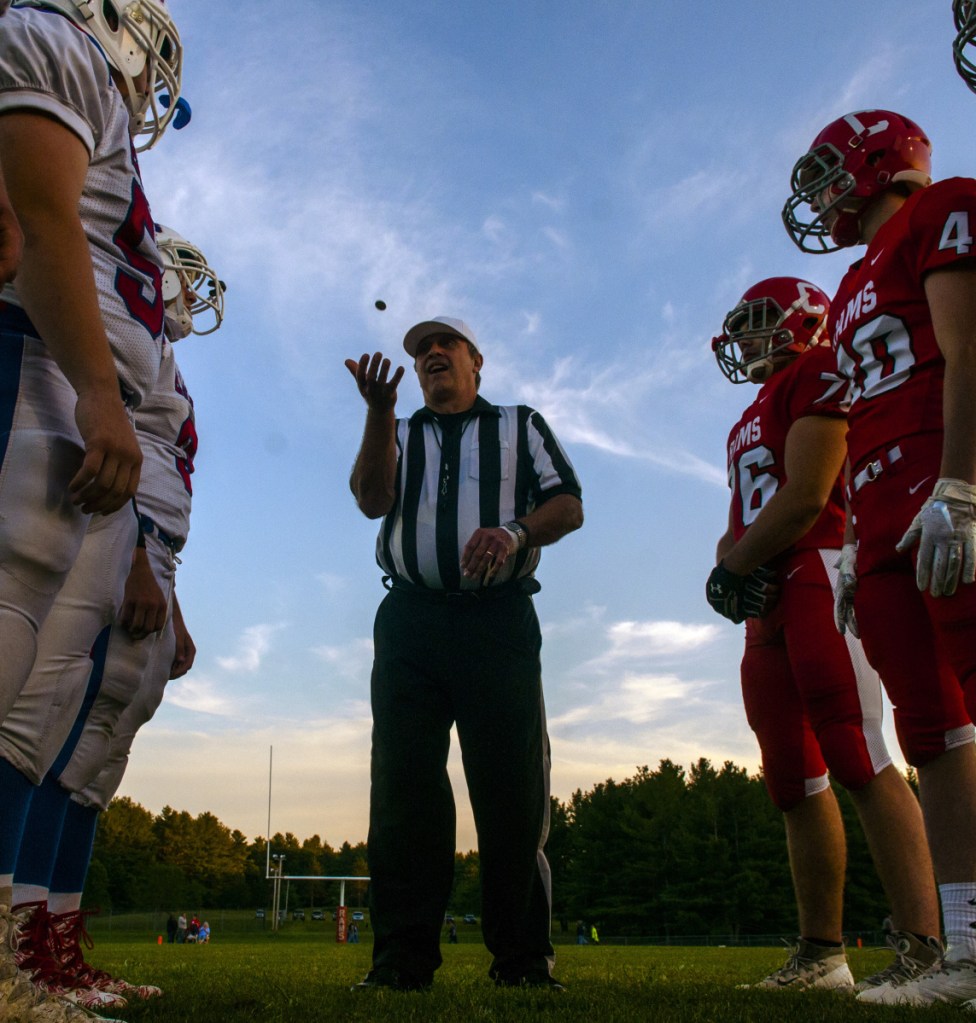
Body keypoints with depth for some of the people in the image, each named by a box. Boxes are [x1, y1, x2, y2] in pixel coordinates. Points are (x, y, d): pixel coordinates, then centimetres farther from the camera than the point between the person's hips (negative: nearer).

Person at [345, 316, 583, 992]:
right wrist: (380, 409, -8)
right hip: (411, 617, 2)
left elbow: (569, 506, 6)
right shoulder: (398, 434, 23)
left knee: (512, 788, -3)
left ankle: (523, 958, 6)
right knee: (405, 784, -1)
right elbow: (373, 499, 2)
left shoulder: (521, 426, 19)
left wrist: (514, 531, -15)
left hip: (499, 616, -1)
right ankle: (403, 957, 6)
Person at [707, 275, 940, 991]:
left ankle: (924, 947, -9)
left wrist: (732, 568, -7)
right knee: (795, 781, 8)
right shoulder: (755, 416, 26)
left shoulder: (817, 373, -2)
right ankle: (823, 951, 16)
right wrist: (731, 561, -1)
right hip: (769, 607, 10)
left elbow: (805, 497, -14)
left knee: (858, 761, -15)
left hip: (819, 578, -9)